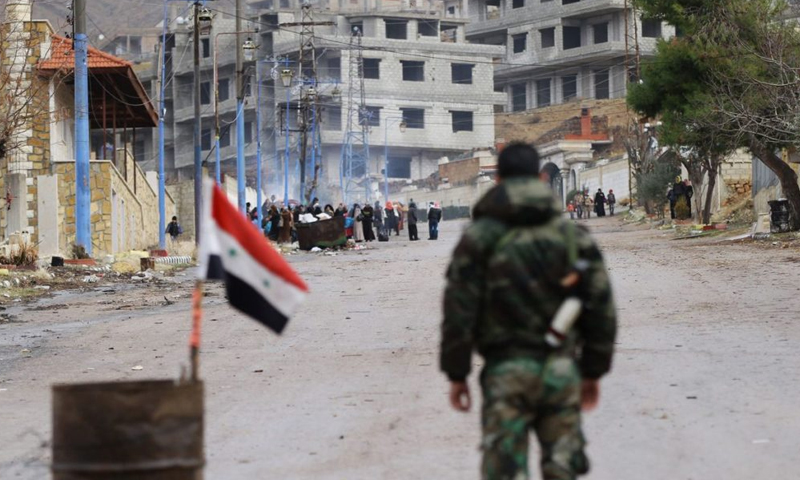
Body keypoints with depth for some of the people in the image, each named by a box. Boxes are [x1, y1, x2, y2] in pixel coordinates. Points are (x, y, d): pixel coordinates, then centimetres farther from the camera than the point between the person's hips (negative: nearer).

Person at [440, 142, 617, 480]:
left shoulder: (479, 238, -5)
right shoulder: (574, 236, 4)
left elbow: (459, 312, -7)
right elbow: (601, 309, 6)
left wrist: (456, 374, 1)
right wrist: (593, 372, 15)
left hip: (506, 373, -3)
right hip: (561, 370, 3)